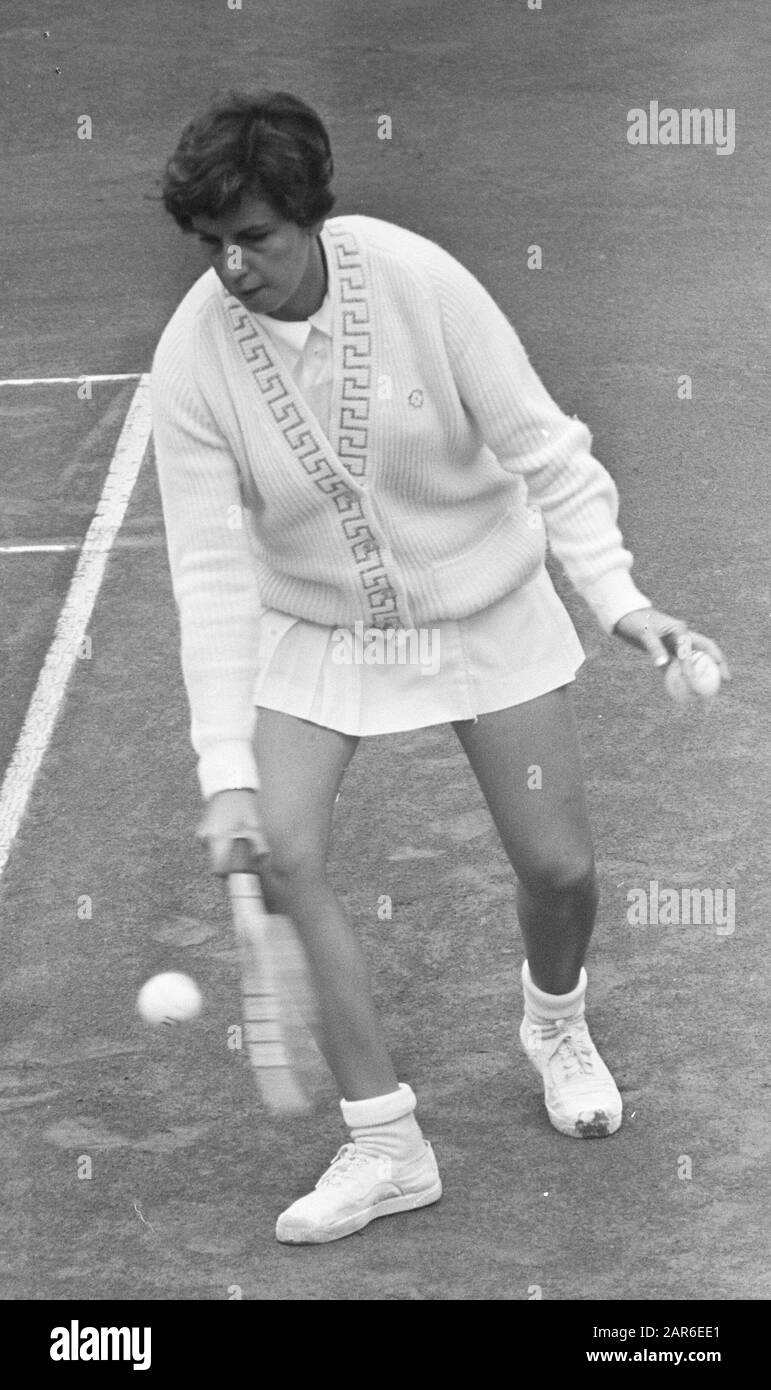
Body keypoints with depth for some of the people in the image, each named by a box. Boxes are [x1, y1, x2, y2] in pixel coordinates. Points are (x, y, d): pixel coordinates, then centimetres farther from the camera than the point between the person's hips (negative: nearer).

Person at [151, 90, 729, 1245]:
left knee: (559, 867, -1)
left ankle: (556, 1021, 37)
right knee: (279, 858, -16)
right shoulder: (193, 357, -19)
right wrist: (227, 771, -23)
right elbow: (212, 571, -18)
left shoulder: (417, 280, -24)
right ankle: (386, 1146, -3)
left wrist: (619, 597, -24)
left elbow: (540, 446, -14)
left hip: (487, 611, -1)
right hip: (315, 628, 1)